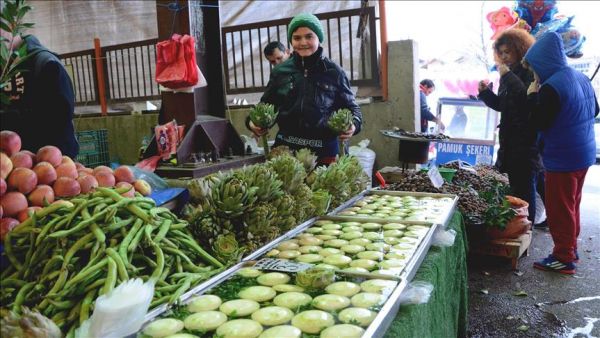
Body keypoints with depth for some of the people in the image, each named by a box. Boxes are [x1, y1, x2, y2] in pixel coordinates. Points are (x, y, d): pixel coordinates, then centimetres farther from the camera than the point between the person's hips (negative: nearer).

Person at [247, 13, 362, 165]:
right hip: (285, 147, 2)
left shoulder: (334, 72, 1)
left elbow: (350, 106, 8)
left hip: (324, 149, -1)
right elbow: (267, 105, 15)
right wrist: (253, 121, -3)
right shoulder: (280, 71, 6)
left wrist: (354, 125, -12)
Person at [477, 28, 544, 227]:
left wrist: (507, 76, -22)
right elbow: (501, 105, 20)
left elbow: (528, 99, -26)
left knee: (524, 185, -5)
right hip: (511, 138, 8)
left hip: (528, 138, -8)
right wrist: (485, 92, 4)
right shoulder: (511, 73, 15)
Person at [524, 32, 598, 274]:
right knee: (571, 205, 20)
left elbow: (540, 122, -18)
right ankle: (571, 249, 32)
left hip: (563, 158, -9)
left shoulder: (551, 87, -21)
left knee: (559, 209, 2)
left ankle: (563, 258, 12)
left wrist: (532, 96, -10)